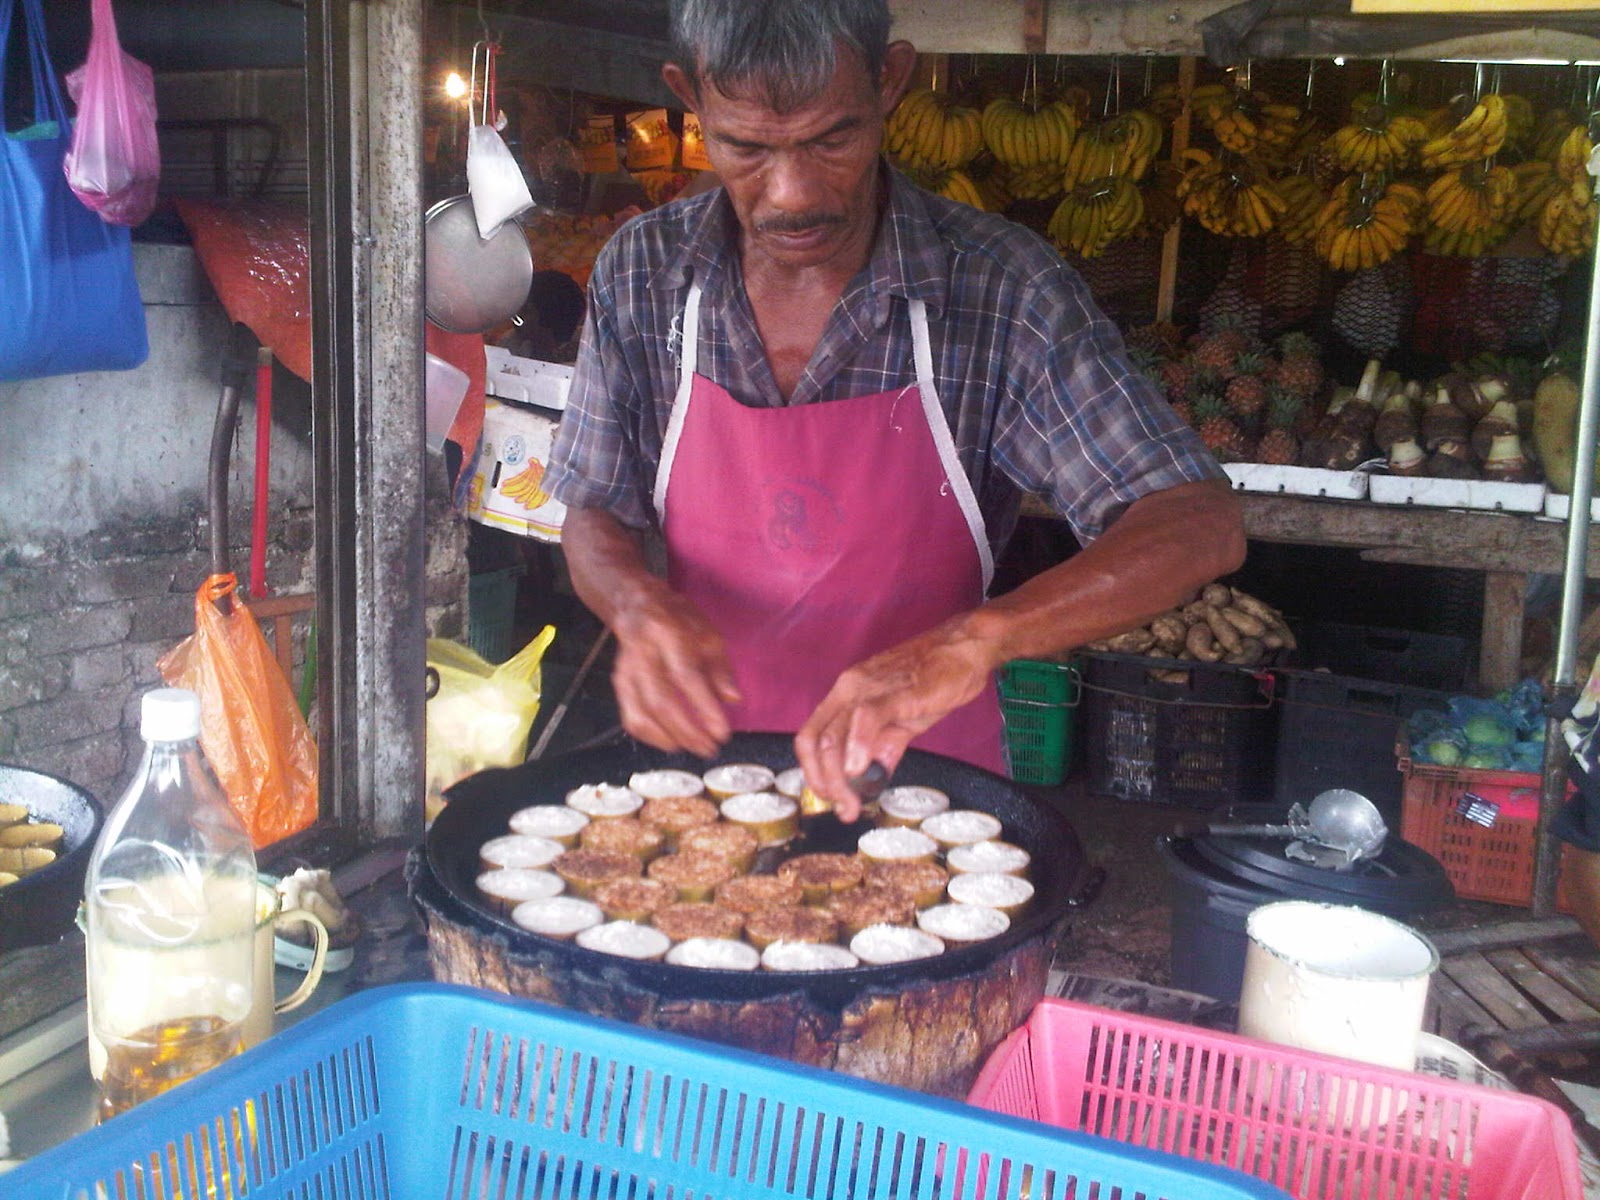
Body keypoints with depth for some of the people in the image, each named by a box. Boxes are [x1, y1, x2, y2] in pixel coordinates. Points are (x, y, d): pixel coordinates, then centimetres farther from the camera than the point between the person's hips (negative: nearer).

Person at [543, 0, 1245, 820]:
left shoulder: (999, 287, -13)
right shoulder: (639, 274, -4)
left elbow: (1200, 527, -19)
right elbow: (594, 524, 4)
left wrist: (976, 638, -34)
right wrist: (639, 604, -19)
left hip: (925, 776, -1)